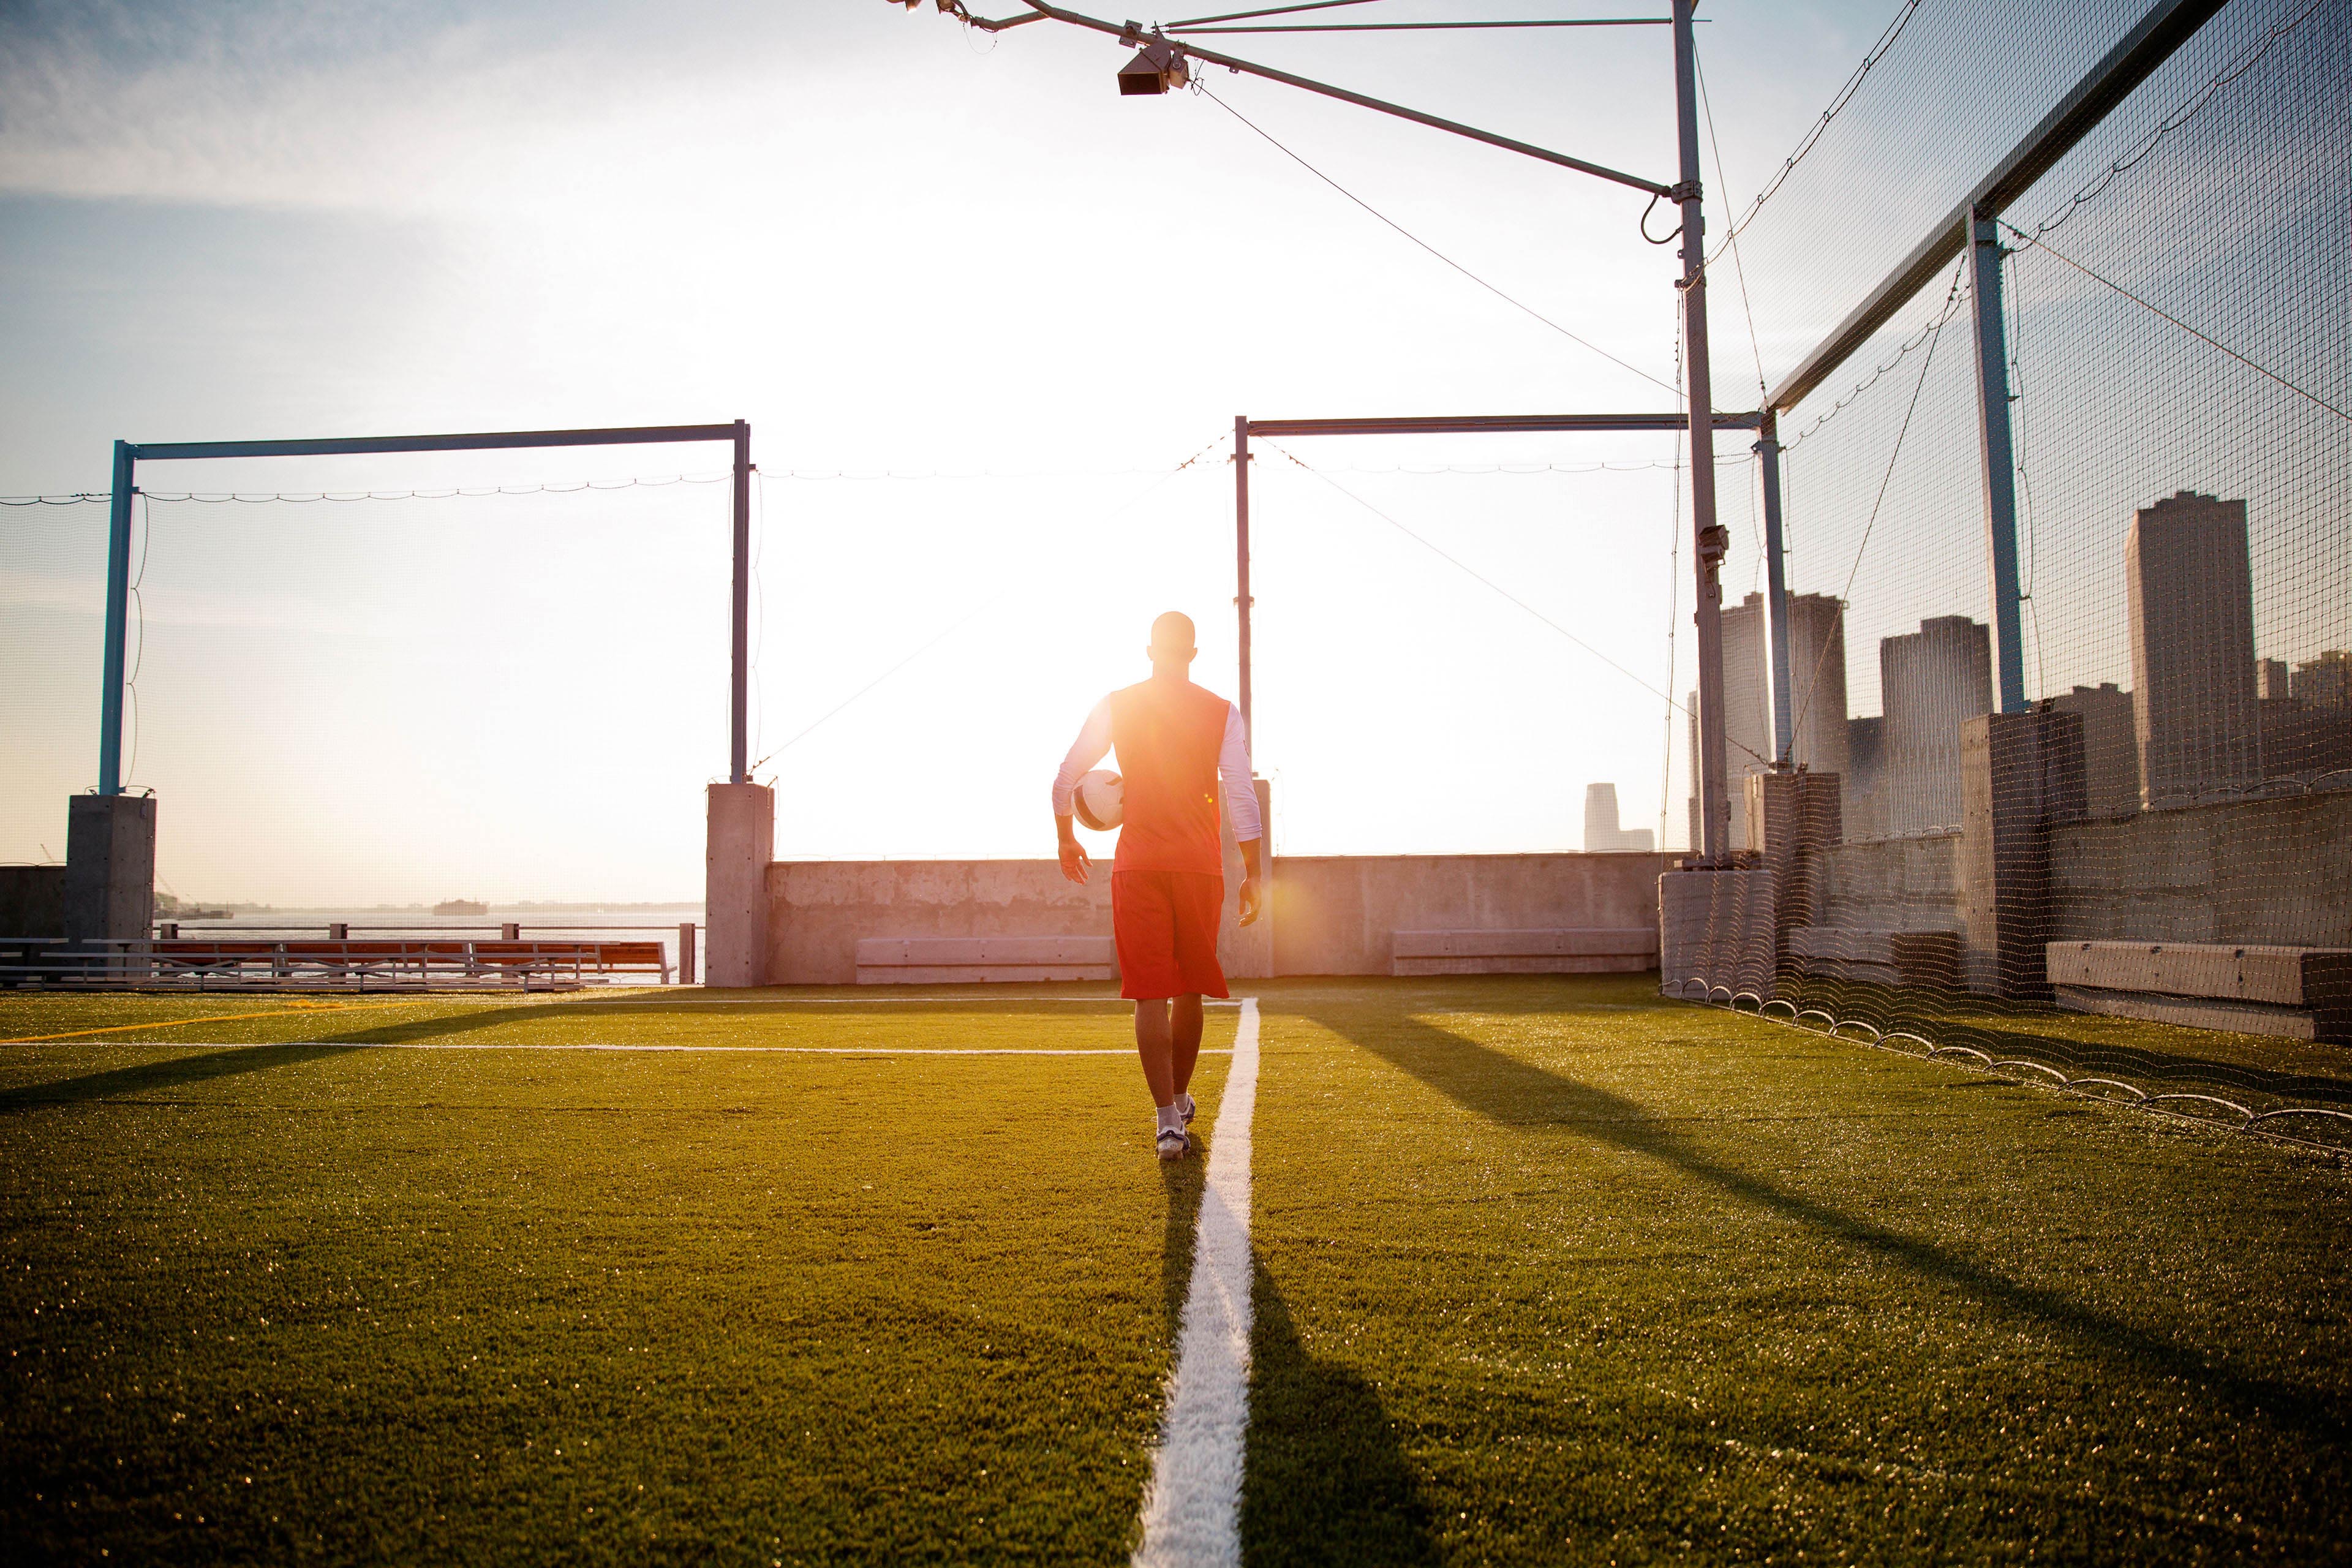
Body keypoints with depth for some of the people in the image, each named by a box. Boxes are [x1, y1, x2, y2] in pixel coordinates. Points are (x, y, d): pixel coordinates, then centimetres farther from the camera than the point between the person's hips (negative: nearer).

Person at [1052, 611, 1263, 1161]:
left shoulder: (1116, 707, 3)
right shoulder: (1222, 713, 2)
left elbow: (1064, 782, 4)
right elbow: (1242, 797, -4)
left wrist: (1066, 841, 19)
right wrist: (1253, 873, 2)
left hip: (1137, 865, -1)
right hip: (1200, 865, 1)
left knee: (1150, 993, -2)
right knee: (1189, 990, 16)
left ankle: (1168, 1120, -10)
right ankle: (1180, 1099, 32)